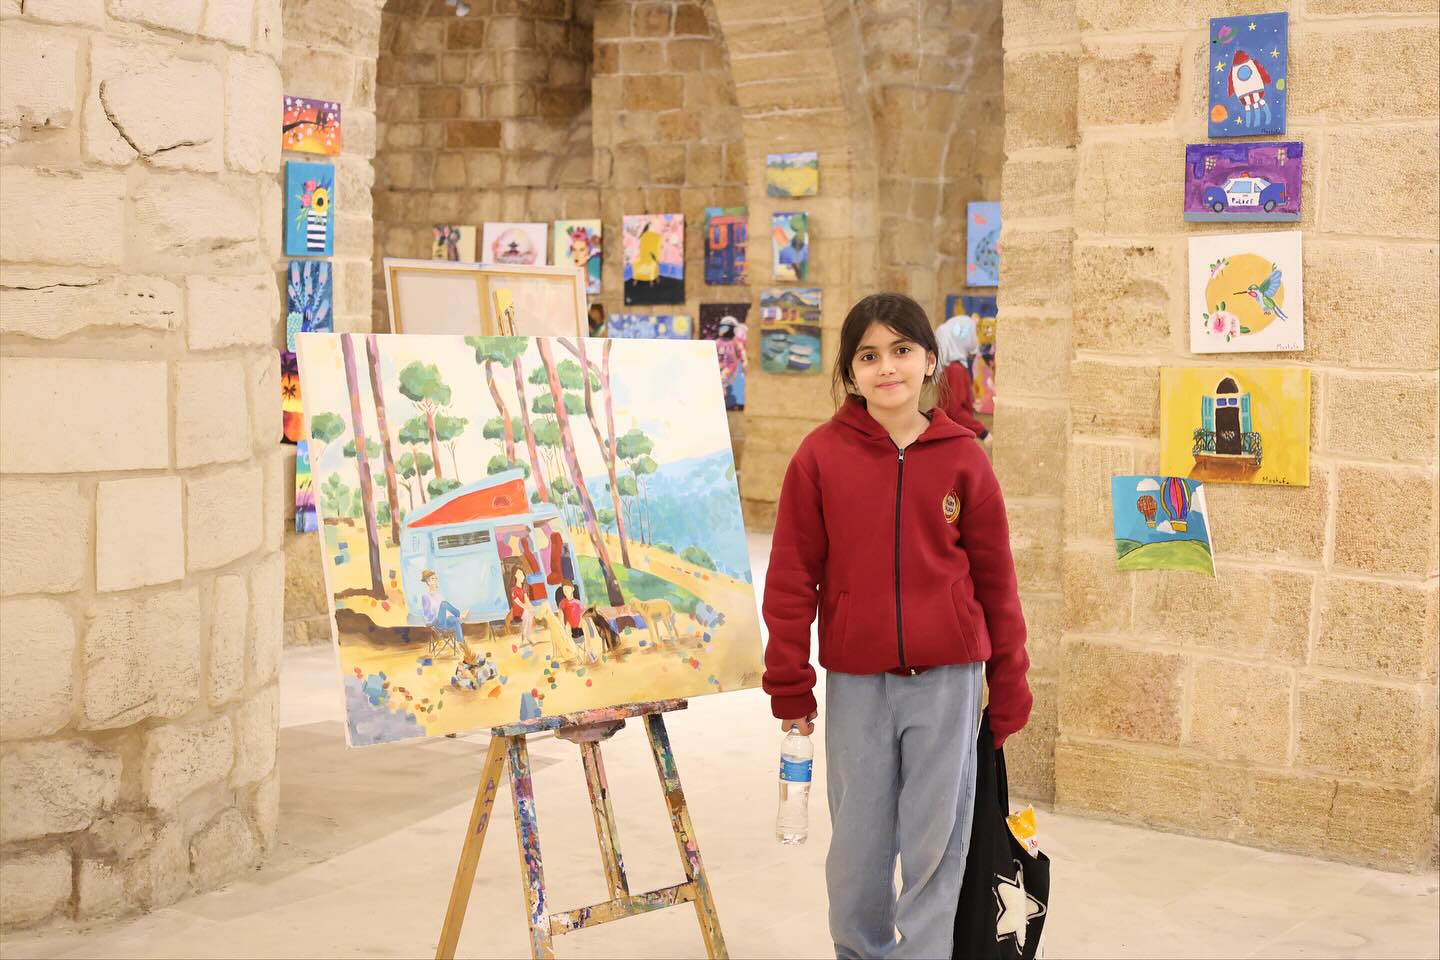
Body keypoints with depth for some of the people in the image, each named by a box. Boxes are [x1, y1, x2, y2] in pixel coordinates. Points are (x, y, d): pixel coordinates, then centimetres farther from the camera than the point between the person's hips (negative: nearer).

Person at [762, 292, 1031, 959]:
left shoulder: (962, 456, 0)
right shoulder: (821, 455, -3)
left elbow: (995, 579, 5)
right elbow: (792, 576, 0)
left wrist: (1009, 687, 7)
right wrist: (789, 685, 0)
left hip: (947, 678, 0)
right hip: (856, 681, 0)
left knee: (936, 842, 6)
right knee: (857, 845, 11)